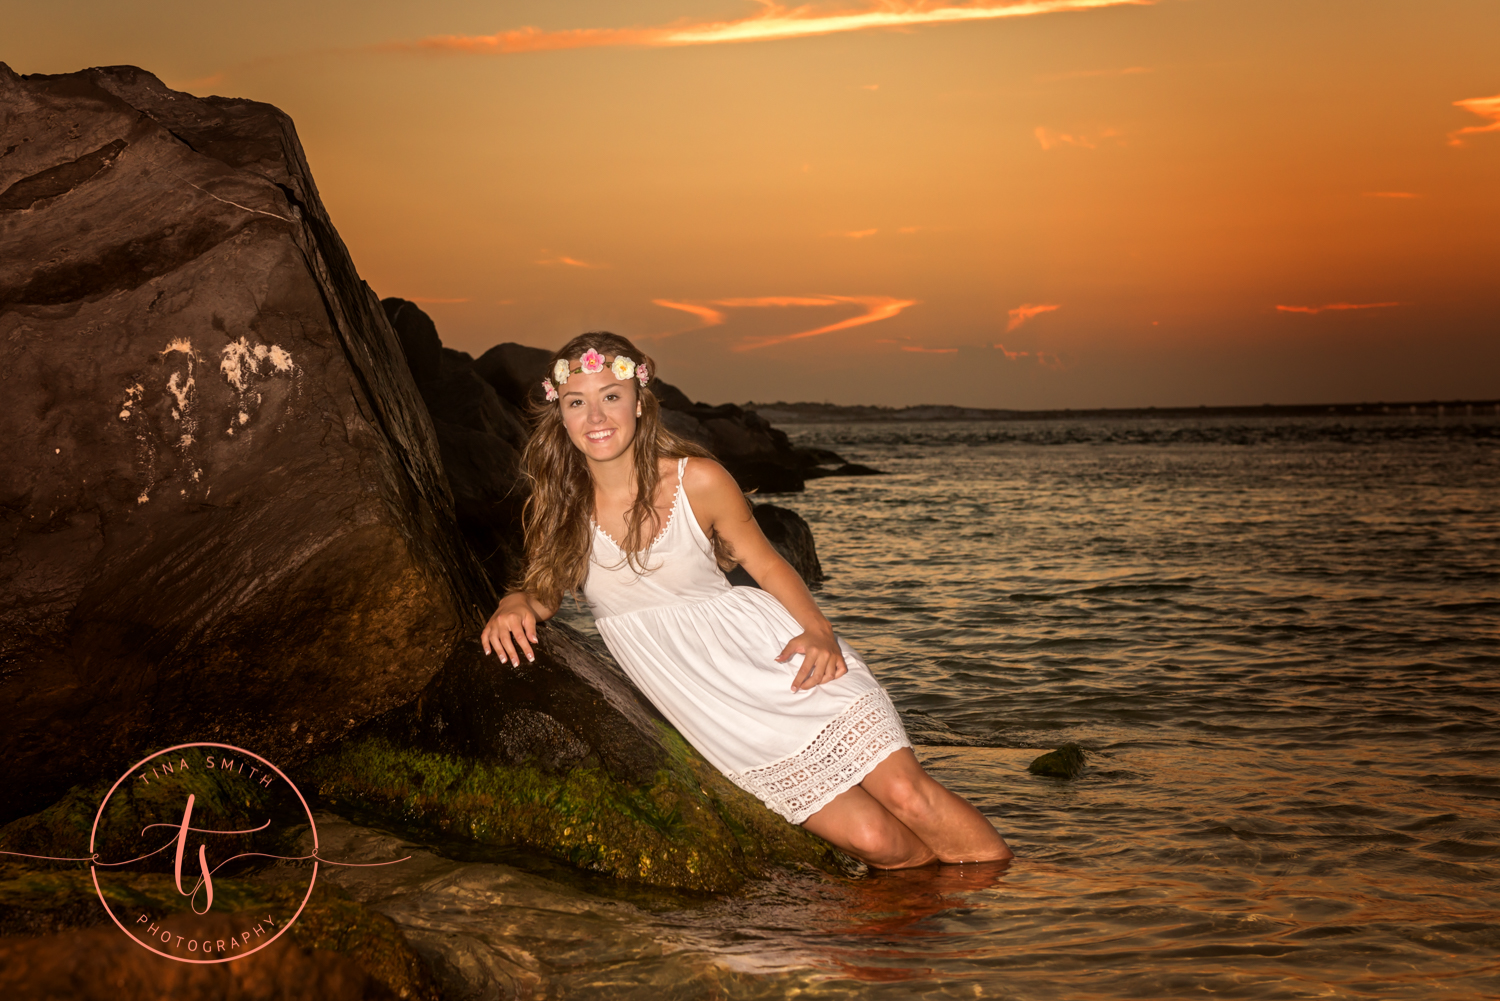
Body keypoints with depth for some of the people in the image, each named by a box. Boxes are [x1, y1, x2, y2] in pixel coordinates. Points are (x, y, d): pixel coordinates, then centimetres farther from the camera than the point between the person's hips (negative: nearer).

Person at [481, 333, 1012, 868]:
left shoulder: (698, 481, -9)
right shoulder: (560, 506, -4)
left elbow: (767, 565, 4)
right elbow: (545, 589, 12)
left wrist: (819, 631, -12)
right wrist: (515, 604, -12)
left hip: (770, 651, -1)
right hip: (713, 706, 1)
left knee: (904, 792, -17)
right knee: (875, 840, -14)